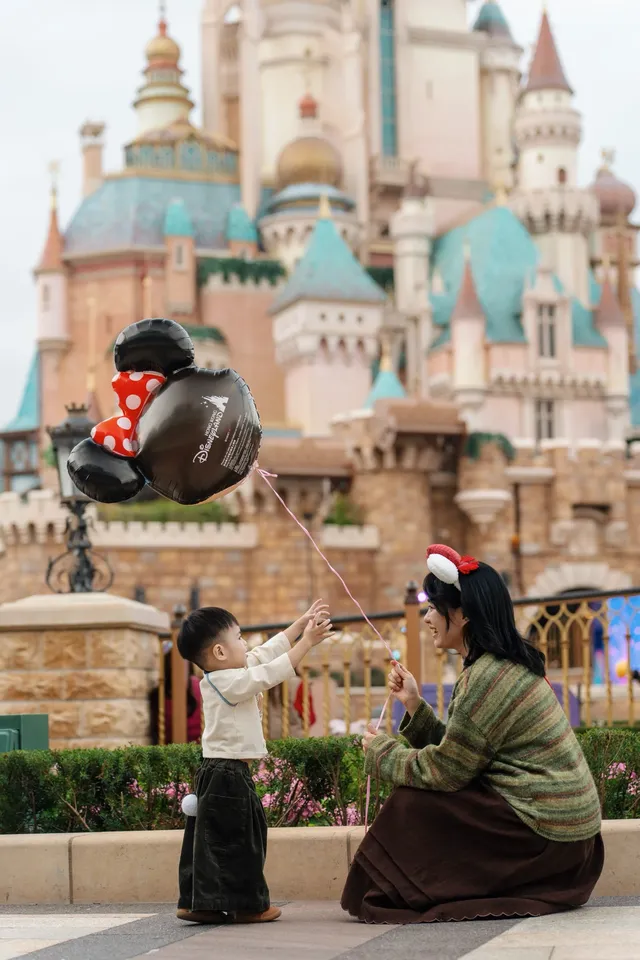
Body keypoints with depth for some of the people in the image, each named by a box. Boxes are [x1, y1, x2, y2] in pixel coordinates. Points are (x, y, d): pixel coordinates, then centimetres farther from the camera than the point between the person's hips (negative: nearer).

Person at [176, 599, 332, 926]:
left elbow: (268, 651, 16)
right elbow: (271, 672, -21)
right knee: (237, 838, -3)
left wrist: (302, 622, 16)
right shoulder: (229, 682, -17)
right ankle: (247, 905, 4)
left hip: (219, 772, 10)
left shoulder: (222, 678, 12)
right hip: (228, 776, -10)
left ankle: (198, 903, 14)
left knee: (211, 838, 11)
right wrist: (307, 642, -15)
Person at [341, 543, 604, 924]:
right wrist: (414, 705, 4)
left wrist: (381, 750, 0)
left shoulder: (488, 677, -19)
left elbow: (444, 771, -15)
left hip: (543, 833, -9)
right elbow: (455, 755, 8)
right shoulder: (505, 665, 10)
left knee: (411, 806, -5)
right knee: (424, 794, 14)